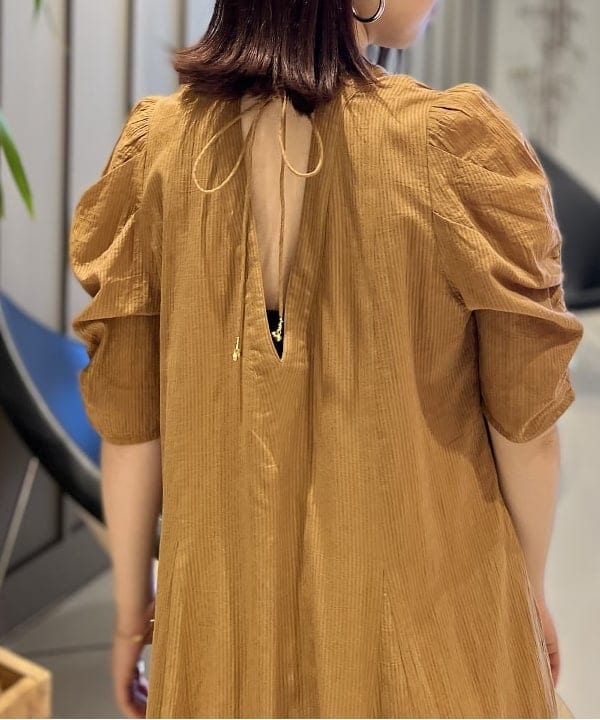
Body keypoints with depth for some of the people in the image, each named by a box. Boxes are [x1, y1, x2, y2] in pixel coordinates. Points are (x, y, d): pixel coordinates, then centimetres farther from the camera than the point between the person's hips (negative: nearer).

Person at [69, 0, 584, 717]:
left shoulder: (158, 145, -11)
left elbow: (129, 415, -5)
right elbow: (522, 414, -10)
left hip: (229, 608, 3)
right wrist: (532, 590, 7)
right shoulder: (458, 146, -20)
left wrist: (132, 603, 9)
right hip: (422, 603, -2)